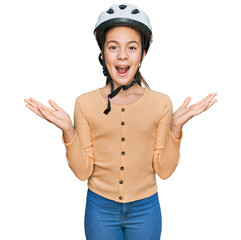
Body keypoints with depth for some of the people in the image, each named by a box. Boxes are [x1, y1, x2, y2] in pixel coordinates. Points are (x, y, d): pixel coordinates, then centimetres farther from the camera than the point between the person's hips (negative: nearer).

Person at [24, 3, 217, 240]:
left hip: (145, 210, 1)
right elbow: (83, 171, -7)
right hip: (100, 209, 0)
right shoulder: (85, 103, -8)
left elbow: (164, 170, -6)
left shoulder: (161, 103, -7)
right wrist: (68, 130, -20)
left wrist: (176, 127, -18)